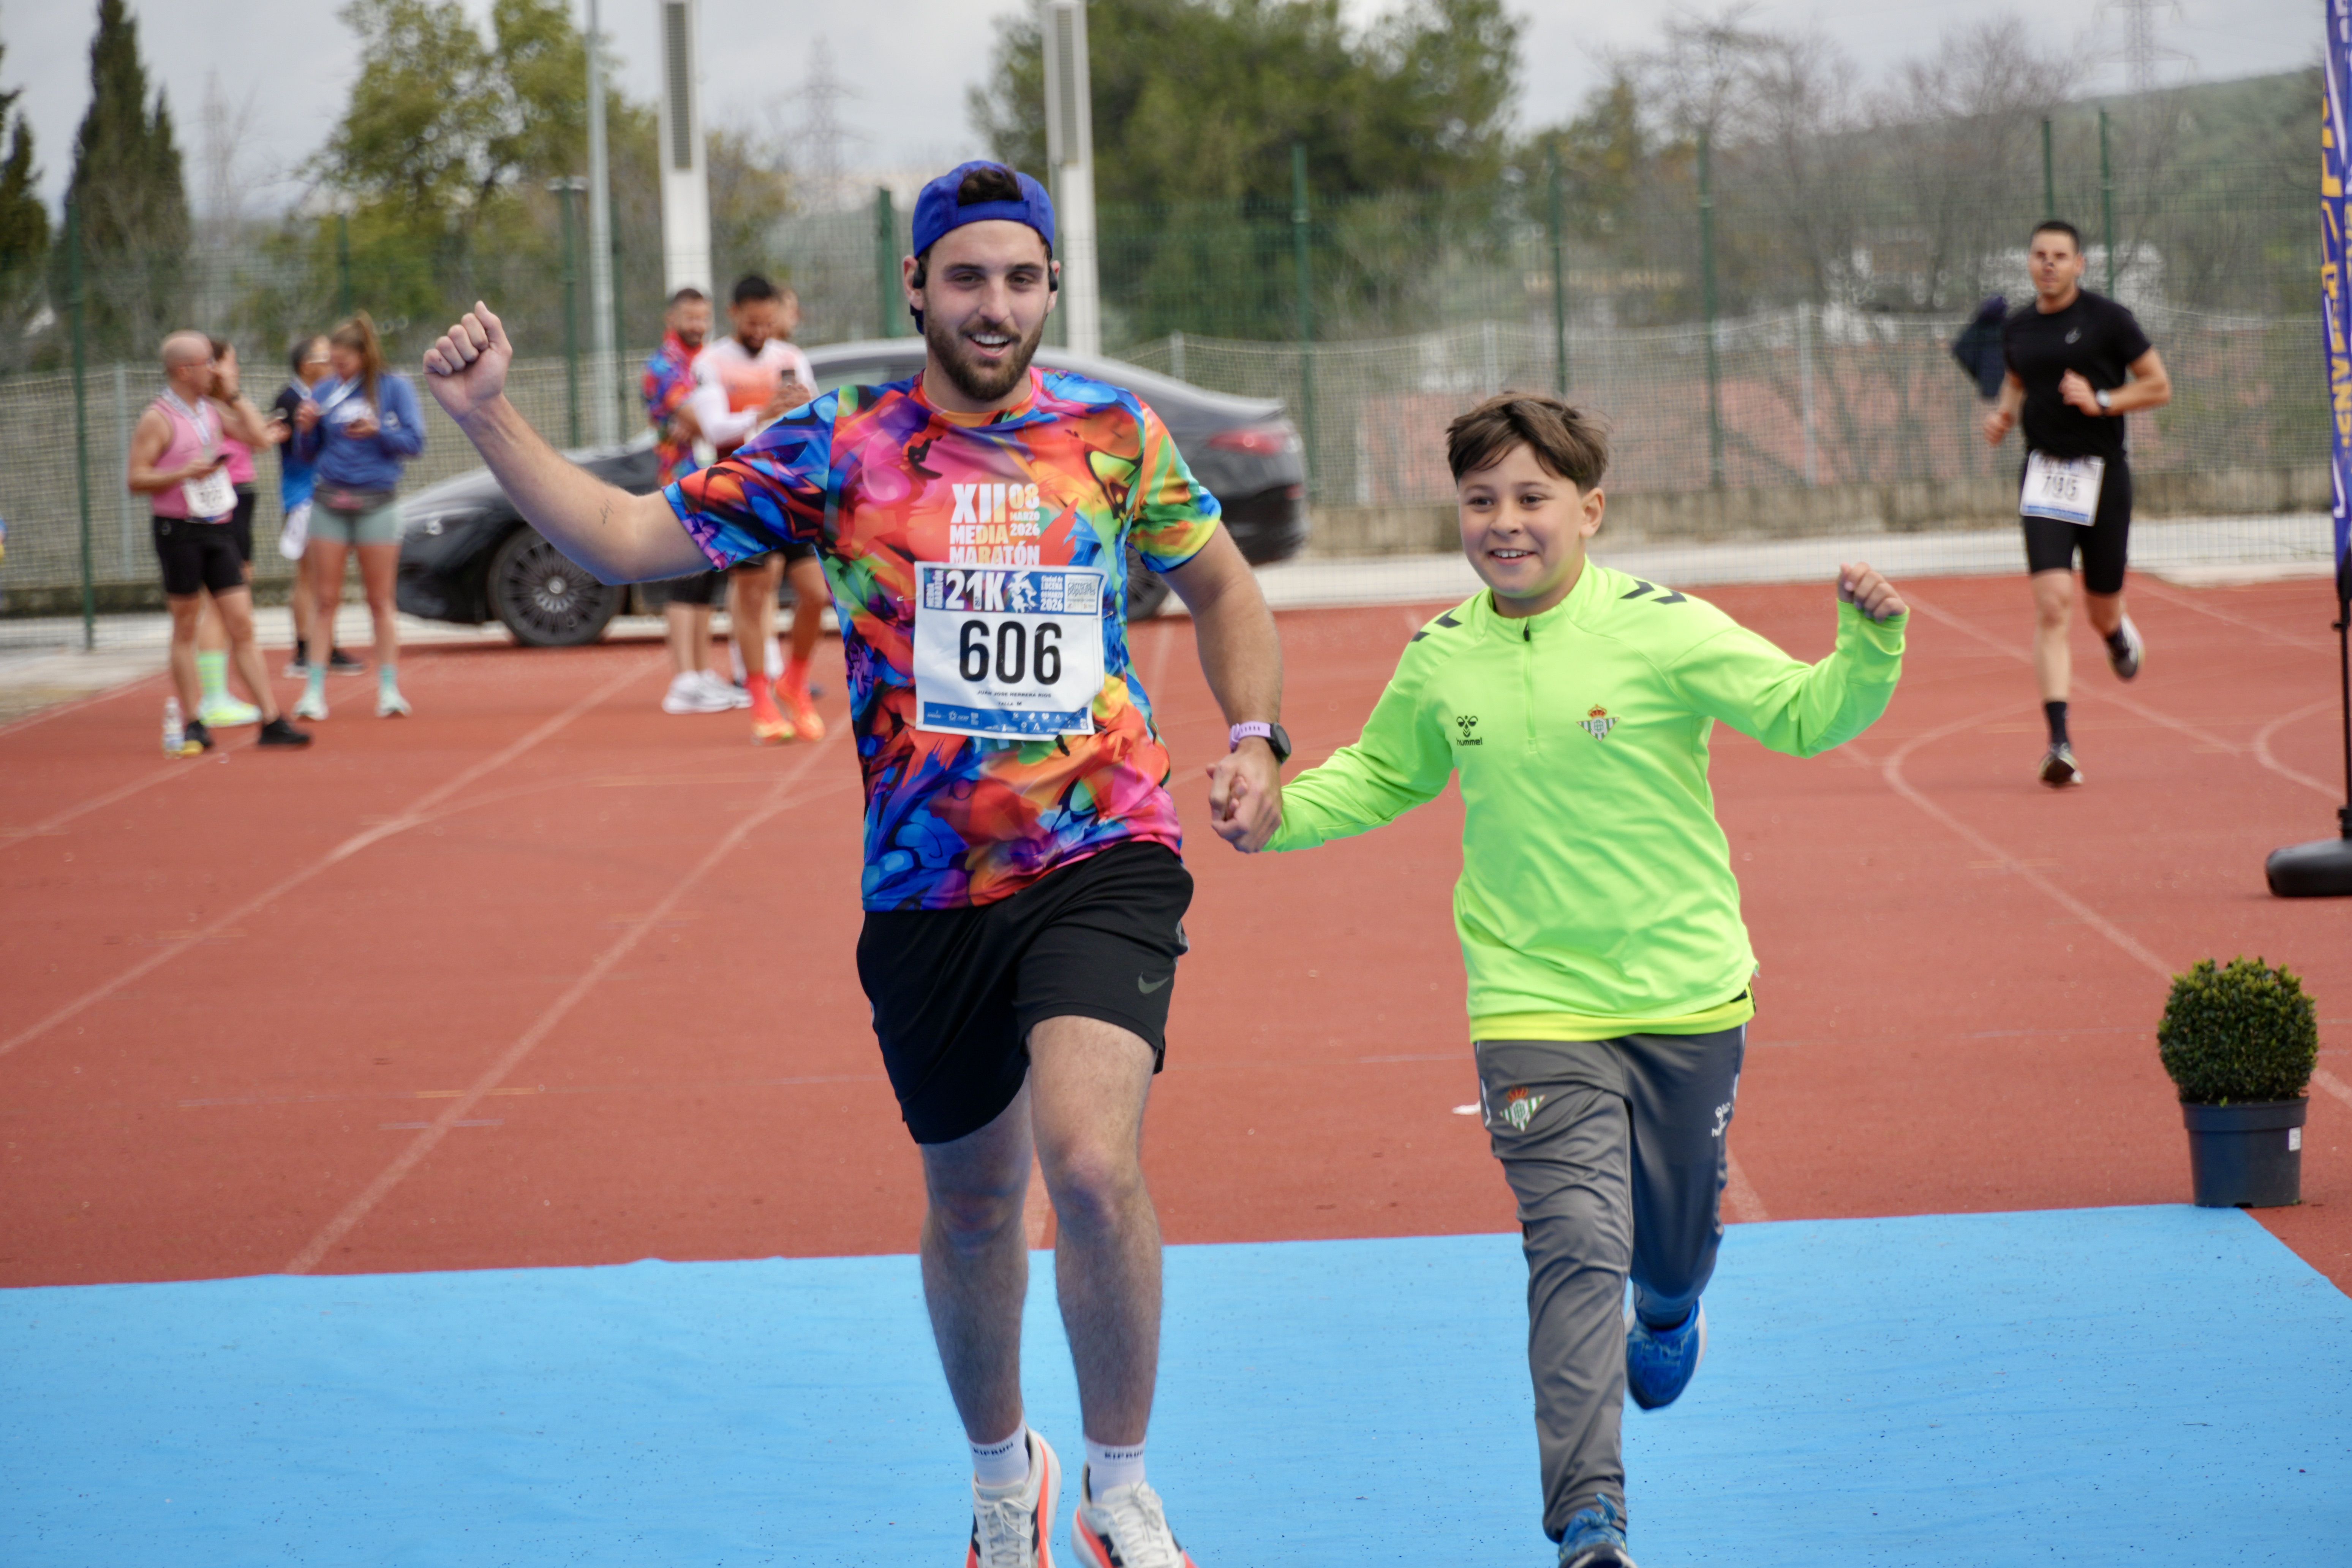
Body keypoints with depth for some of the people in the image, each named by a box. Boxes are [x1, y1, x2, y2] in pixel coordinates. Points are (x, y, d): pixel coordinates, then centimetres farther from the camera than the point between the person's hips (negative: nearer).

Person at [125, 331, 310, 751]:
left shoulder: (212, 412, 14)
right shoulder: (158, 420, -8)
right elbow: (136, 479, -13)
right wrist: (183, 473, -22)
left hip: (217, 530, 6)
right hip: (179, 531, -6)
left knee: (242, 625, 1)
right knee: (186, 629, 1)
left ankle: (272, 721, 0)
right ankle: (194, 724, 7)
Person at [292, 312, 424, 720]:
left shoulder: (394, 388, -1)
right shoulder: (326, 392, 7)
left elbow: (414, 442, -5)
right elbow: (308, 454, 11)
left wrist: (378, 432, -20)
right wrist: (306, 429, -9)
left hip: (376, 503, -2)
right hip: (330, 501, 2)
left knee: (380, 601, 2)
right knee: (324, 599, 1)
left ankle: (389, 690, 6)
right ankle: (314, 691, 4)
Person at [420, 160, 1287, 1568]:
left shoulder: (1115, 435, 2)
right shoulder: (836, 450, 0)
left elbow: (1221, 585, 19)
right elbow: (627, 539, 2)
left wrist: (1256, 737, 5)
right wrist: (490, 417, -8)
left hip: (1104, 859, -2)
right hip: (928, 891, 2)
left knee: (1093, 1164, -22)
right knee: (972, 1204, 15)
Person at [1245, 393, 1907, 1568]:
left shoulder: (1663, 632, -10)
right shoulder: (1440, 662, 1)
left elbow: (1806, 715, -11)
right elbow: (1383, 776, 19)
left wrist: (1868, 645, -28)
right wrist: (1285, 812, 4)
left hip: (1686, 995, 0)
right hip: (1536, 1003, 0)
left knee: (1677, 1229, 18)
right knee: (1576, 1247, -15)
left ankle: (1670, 1315, 57)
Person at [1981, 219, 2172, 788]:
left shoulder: (2108, 319, -4)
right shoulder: (2016, 329, 8)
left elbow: (2159, 387, -1)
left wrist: (2101, 401, -15)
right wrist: (2003, 414, 7)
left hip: (2102, 473, -2)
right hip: (2044, 473, 2)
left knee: (2101, 613, 10)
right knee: (2052, 606, -15)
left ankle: (2120, 633, 51)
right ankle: (2059, 742, -20)